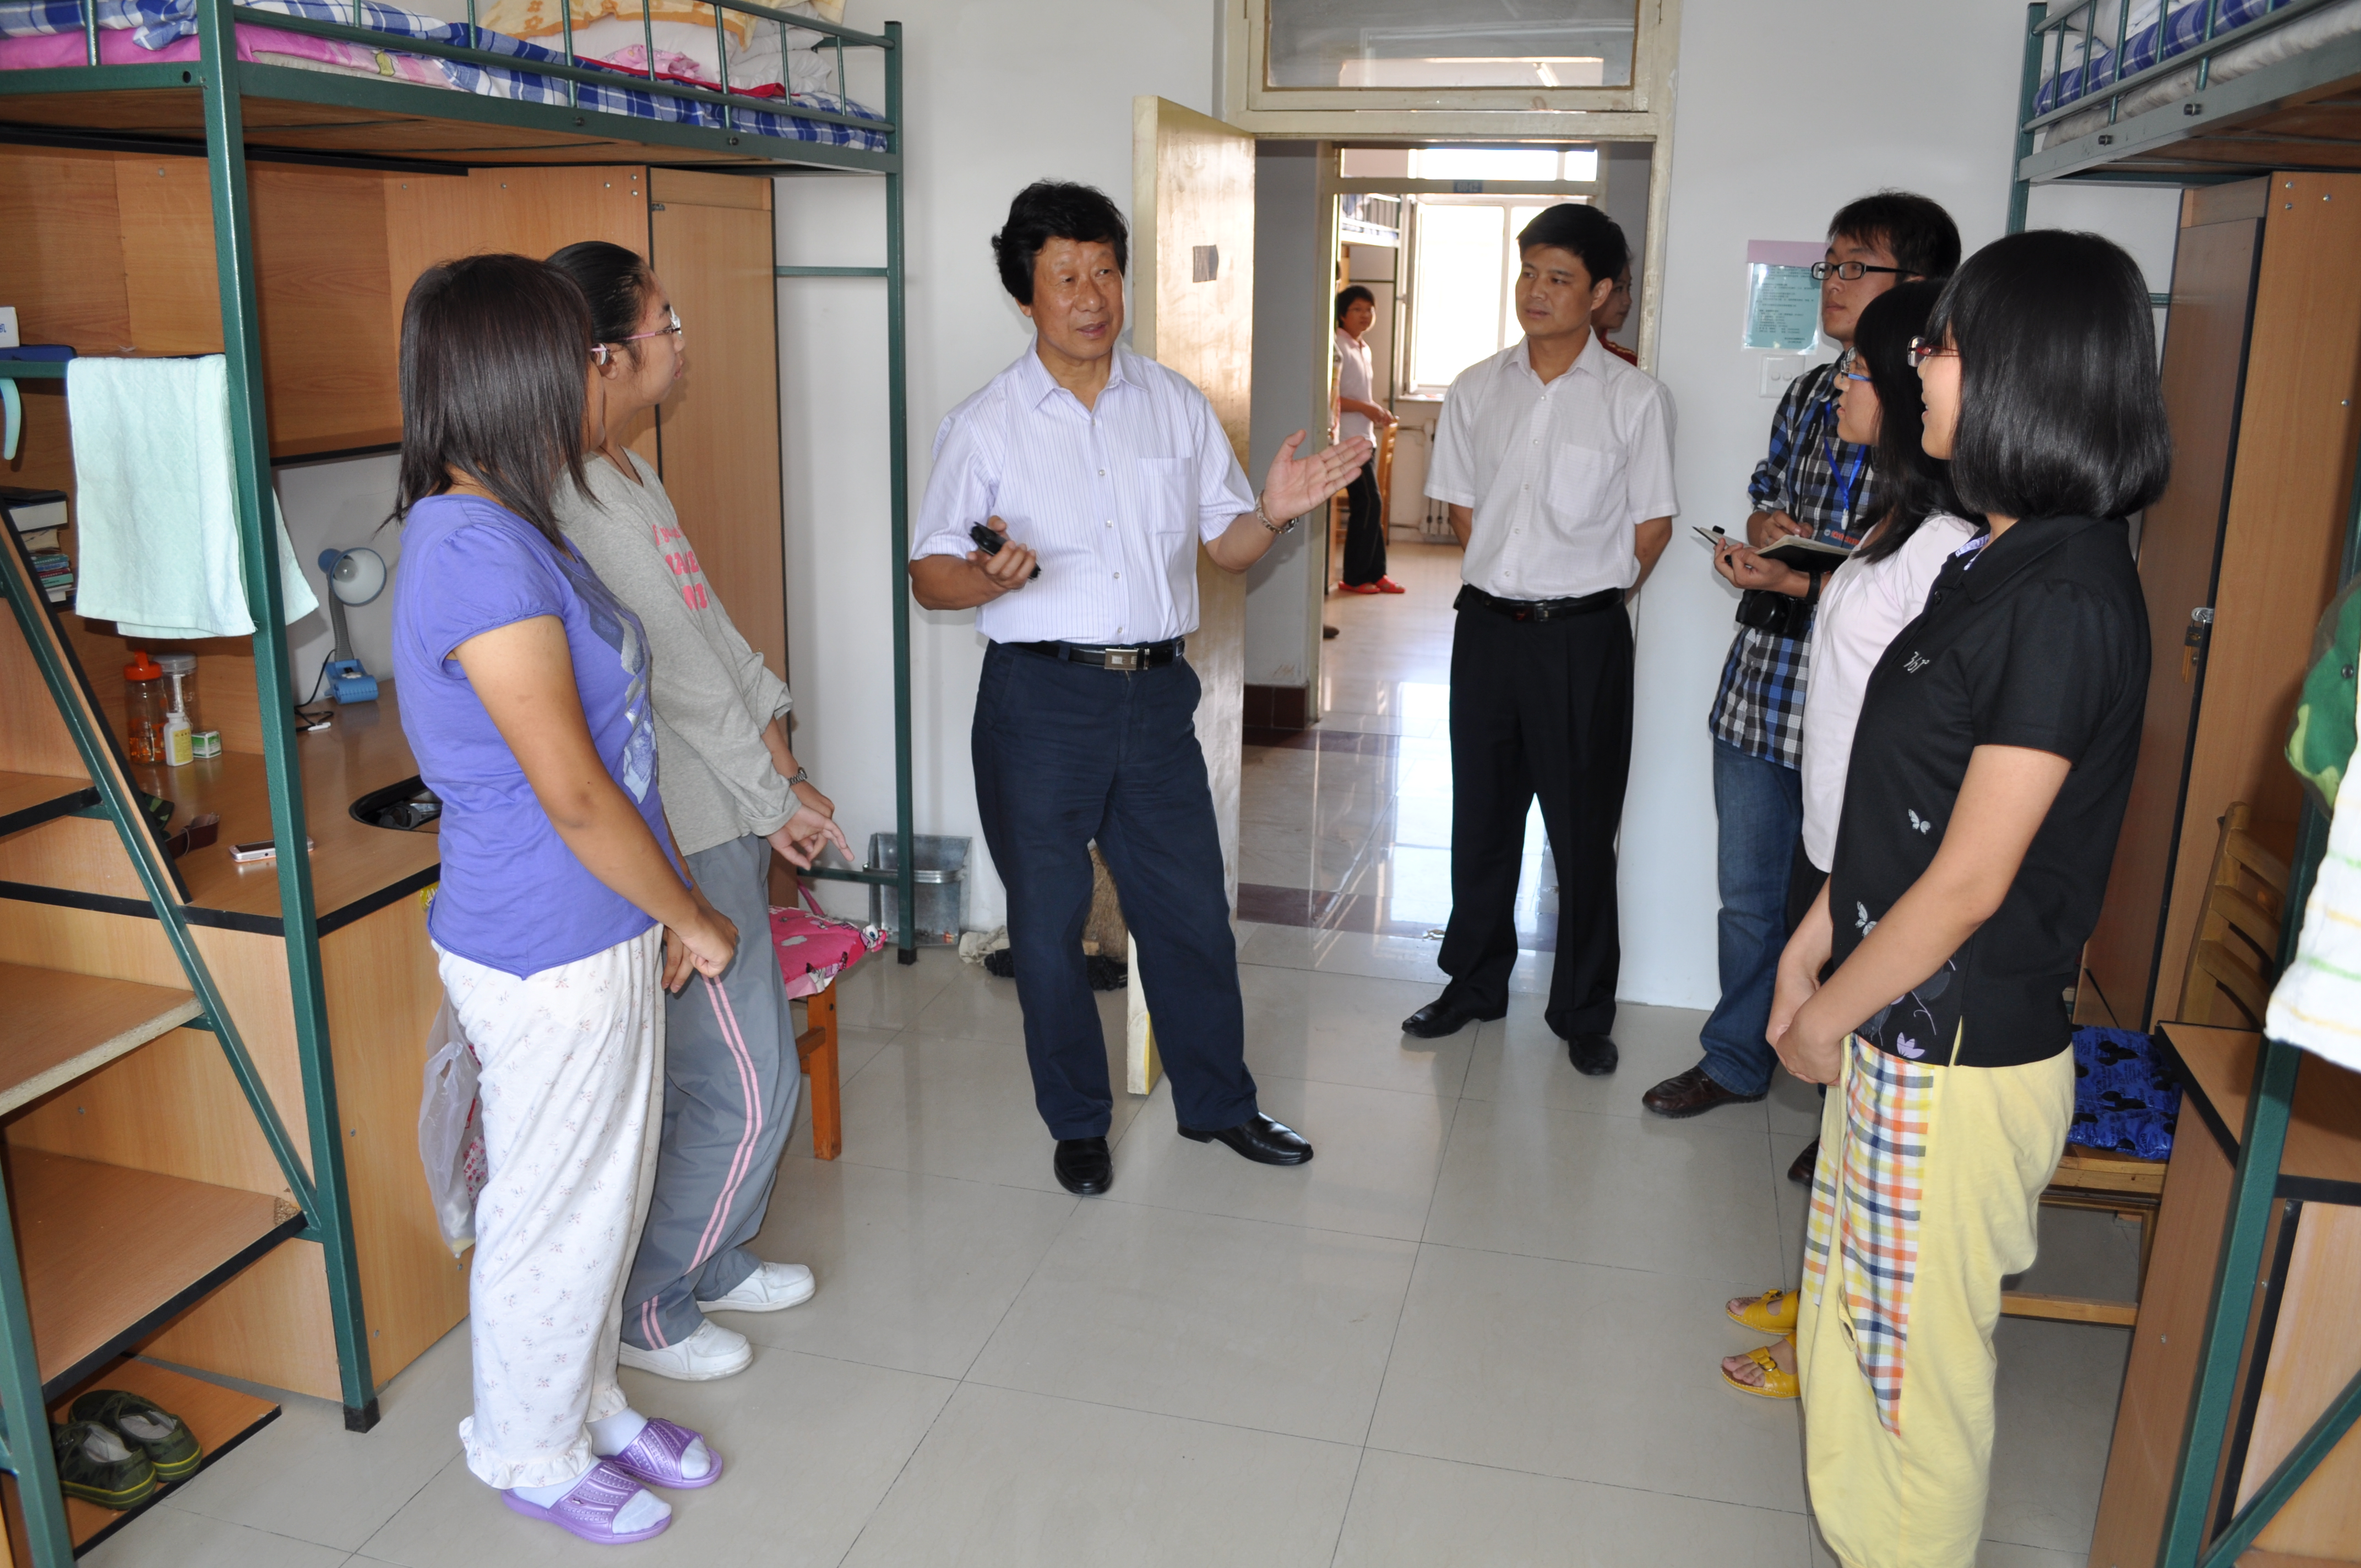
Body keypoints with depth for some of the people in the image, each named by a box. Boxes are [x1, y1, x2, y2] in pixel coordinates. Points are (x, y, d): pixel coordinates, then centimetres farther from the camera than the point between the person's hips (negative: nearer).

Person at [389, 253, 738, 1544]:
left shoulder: (505, 528, 8)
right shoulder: (475, 549, -24)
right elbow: (572, 793, -24)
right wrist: (693, 919, -11)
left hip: (597, 936, 9)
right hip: (549, 953, -9)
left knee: (606, 1195, 23)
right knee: (551, 1216, 11)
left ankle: (590, 1404, 43)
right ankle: (531, 1454, 33)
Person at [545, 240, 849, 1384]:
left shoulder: (626, 473, 11)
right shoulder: (578, 504, -22)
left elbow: (714, 631, 12)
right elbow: (677, 680, -20)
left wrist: (781, 762, 5)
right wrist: (777, 801, -10)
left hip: (725, 817, 10)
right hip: (685, 841, -10)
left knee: (751, 1054, 20)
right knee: (745, 1087, 0)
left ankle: (711, 1259, 39)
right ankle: (647, 1307, 21)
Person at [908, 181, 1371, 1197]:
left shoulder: (1177, 407, 7)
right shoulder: (984, 425, -2)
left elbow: (1224, 546, 10)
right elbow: (928, 576, -2)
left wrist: (1274, 513, -12)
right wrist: (990, 577, -24)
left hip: (1155, 694, 3)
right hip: (1039, 701, -2)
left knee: (1191, 908, 11)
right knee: (1048, 920, 8)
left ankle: (1218, 1102, 32)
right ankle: (1077, 1122, 28)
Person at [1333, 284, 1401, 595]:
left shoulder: (1364, 349, 18)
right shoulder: (1339, 348, -11)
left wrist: (1379, 412, 8)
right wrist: (1366, 408, -18)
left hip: (1364, 436, 9)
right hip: (1348, 437, -9)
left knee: (1369, 504, 9)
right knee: (1368, 502, -9)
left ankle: (1375, 573, 15)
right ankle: (1354, 577, 0)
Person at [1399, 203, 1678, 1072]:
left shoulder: (1635, 399, -6)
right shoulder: (1476, 390, 5)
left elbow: (1652, 526, 0)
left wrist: (1589, 594, 5)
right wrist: (1506, 583, 11)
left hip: (1583, 637, -3)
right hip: (1487, 626, 4)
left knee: (1583, 829, 5)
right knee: (1481, 816, 13)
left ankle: (1584, 1010, 20)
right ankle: (1475, 982, 30)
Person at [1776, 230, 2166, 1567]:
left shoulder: (2065, 595, -22)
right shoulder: (2006, 557, 7)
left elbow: (1969, 879, -21)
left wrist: (1829, 1016, -10)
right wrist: (1816, 938, 14)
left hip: (1958, 1056, -9)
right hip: (1898, 1027, 9)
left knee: (1921, 1359, 9)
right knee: (1853, 1326, 23)